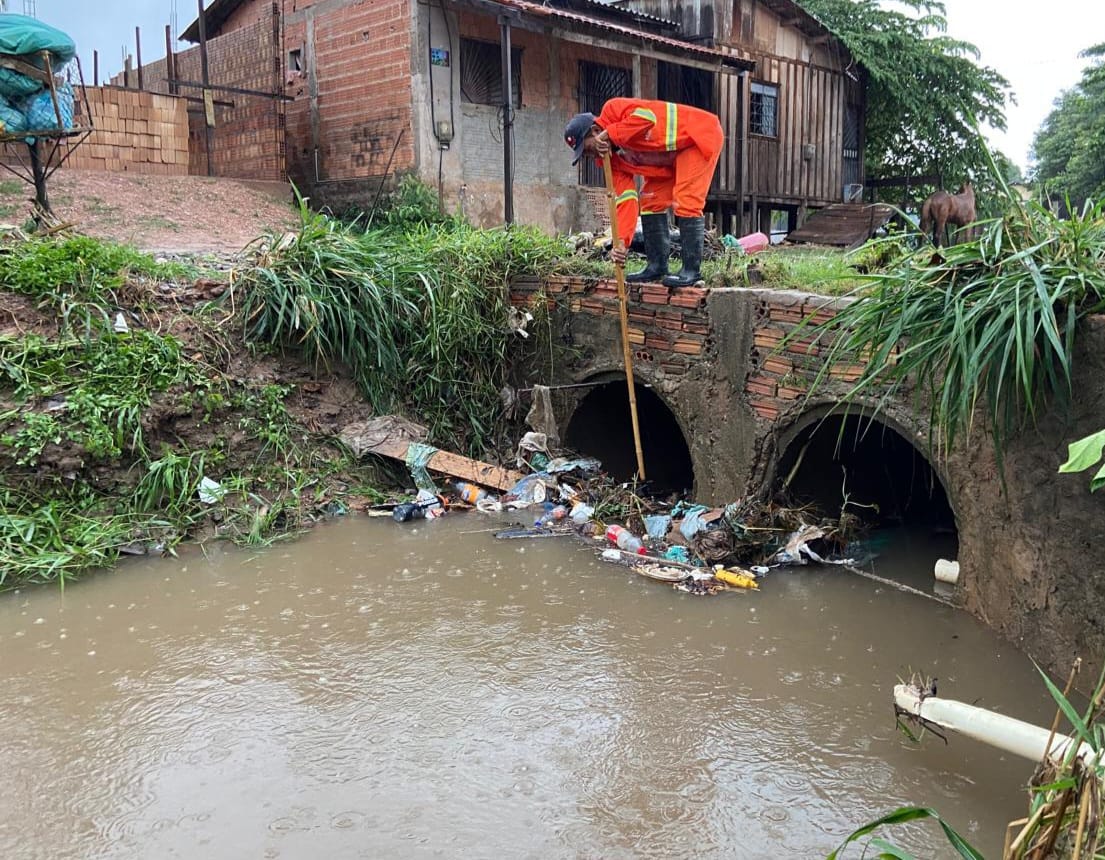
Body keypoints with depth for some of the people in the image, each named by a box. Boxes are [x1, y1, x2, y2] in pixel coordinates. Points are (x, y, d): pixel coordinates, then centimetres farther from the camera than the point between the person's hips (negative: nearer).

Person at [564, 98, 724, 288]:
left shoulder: (611, 110, -19)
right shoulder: (613, 158, 1)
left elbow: (646, 116, -39)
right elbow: (626, 199, -6)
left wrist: (609, 134, -31)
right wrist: (621, 241, -15)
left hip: (701, 135, -9)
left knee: (685, 202, -18)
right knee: (650, 201, 5)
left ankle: (692, 270, -14)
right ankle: (657, 265, 11)